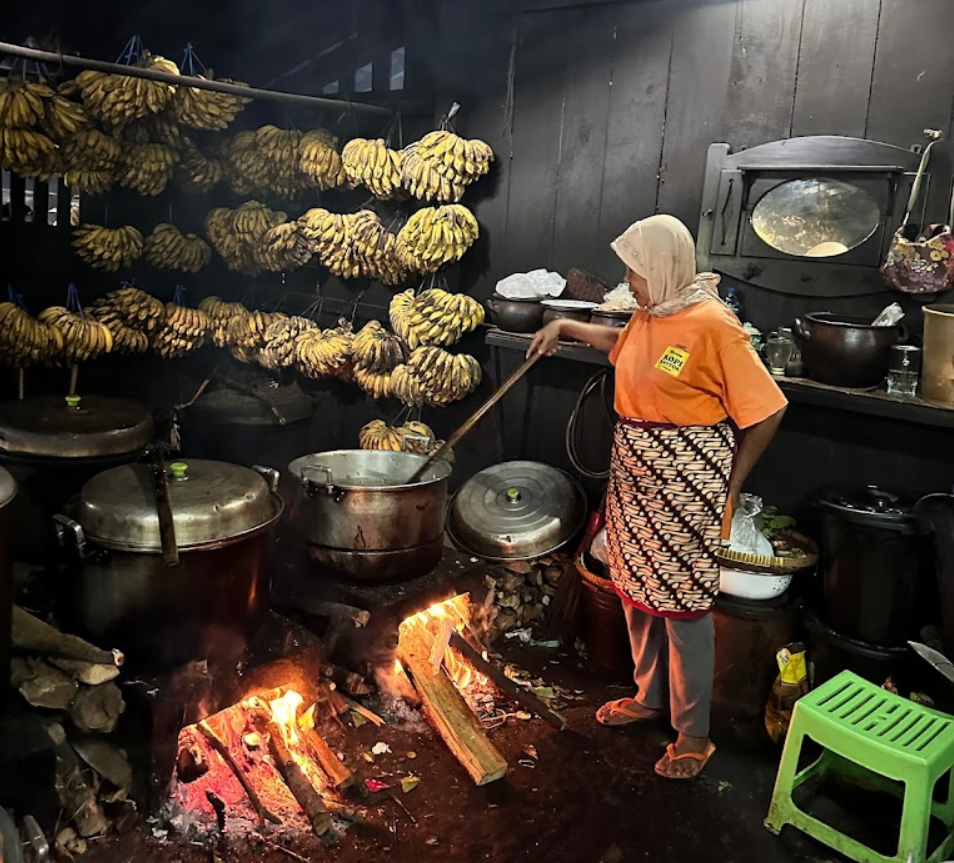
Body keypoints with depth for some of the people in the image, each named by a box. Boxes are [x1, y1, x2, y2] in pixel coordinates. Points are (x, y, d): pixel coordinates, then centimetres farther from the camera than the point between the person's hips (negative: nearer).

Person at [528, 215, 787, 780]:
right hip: (635, 477, 9)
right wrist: (568, 327, 23)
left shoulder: (712, 324, -18)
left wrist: (730, 485, -9)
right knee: (638, 592, 18)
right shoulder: (650, 315, 7)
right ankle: (649, 697, 39)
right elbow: (623, 345, 32)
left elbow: (765, 411, -16)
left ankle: (694, 733, 19)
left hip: (686, 484, -8)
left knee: (684, 605, 1)